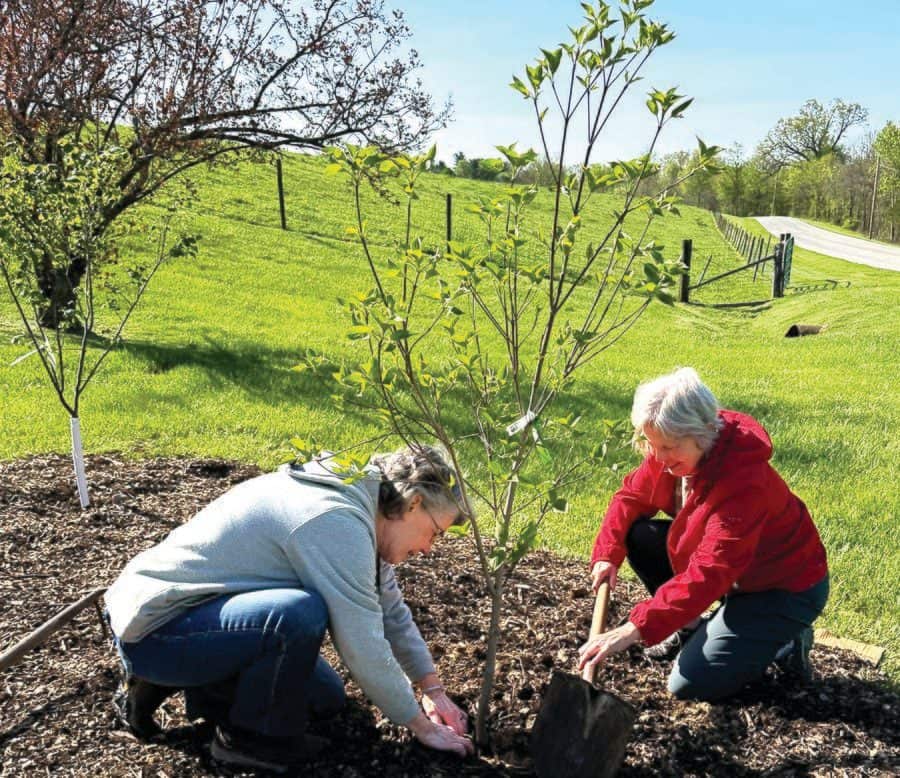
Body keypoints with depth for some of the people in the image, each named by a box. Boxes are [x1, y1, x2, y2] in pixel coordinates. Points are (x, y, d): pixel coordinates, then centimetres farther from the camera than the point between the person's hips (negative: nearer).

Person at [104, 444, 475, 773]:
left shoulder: (355, 500, 3)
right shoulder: (336, 521, -27)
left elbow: (391, 611, 12)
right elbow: (363, 646, -25)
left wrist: (434, 688, 10)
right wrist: (422, 725, -12)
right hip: (152, 628, -10)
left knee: (326, 697, 12)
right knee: (301, 613, -33)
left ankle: (192, 681, 18)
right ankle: (253, 736, -7)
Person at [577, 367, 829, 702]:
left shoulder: (744, 479, -37)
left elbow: (709, 572, -43)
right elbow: (632, 495, 3)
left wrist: (633, 629, -47)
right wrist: (607, 555, -14)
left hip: (786, 588, -8)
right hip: (733, 570, 8)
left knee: (691, 685, -14)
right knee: (639, 536, -9)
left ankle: (782, 643, 7)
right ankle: (692, 627, 9)